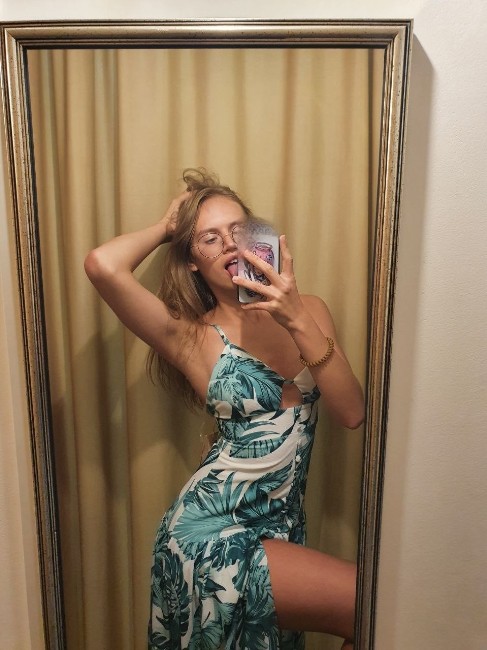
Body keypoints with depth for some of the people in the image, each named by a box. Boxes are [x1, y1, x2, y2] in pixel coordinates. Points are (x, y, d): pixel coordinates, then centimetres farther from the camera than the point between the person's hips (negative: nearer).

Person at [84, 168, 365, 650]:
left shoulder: (308, 311, 1)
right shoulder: (189, 336, -9)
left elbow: (352, 412, -10)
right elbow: (103, 266, -26)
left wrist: (298, 321, -22)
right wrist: (165, 227, -6)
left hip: (282, 530, 5)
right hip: (213, 533, -4)